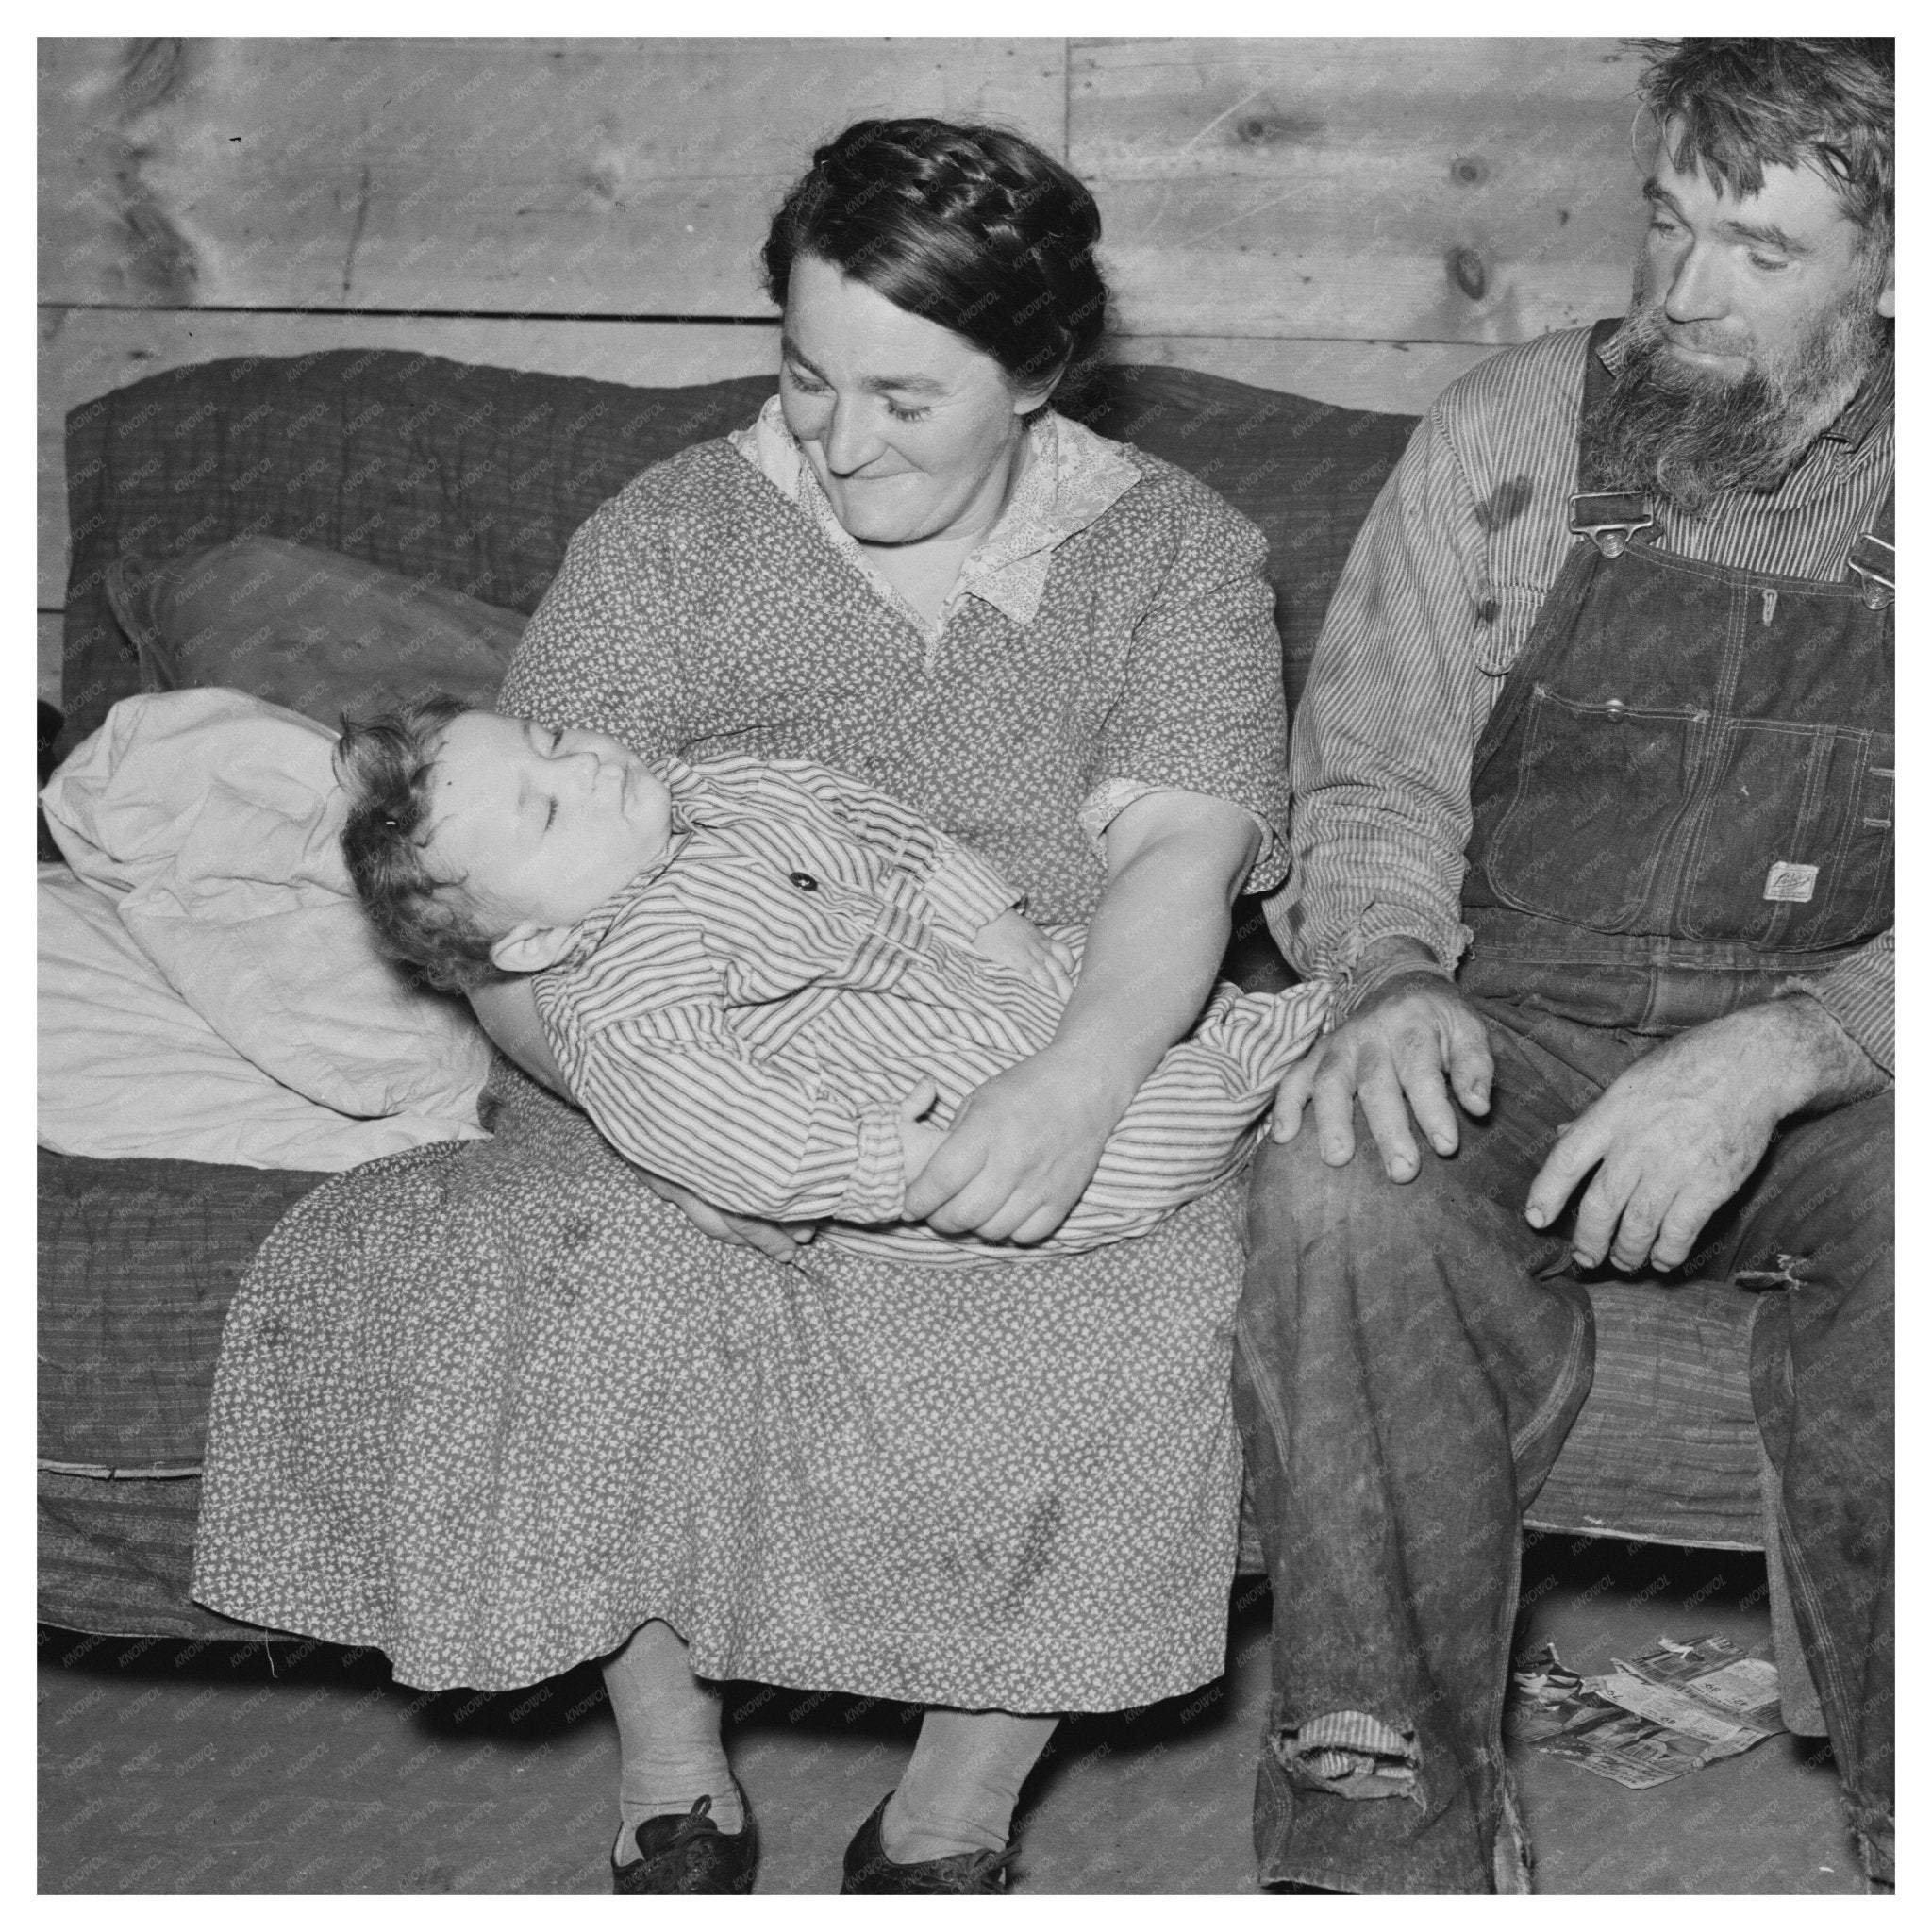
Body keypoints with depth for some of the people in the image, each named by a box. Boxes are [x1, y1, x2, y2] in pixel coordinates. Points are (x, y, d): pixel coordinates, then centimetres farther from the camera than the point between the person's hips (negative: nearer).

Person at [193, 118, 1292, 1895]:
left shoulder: (1174, 552, 4)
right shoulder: (665, 544, 1)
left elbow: (1183, 846, -13)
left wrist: (1082, 1082, -35)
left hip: (1033, 1102, 0)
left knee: (1146, 1309, -31)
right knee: (595, 1280, -32)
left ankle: (954, 1815, -12)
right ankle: (673, 1788, -11)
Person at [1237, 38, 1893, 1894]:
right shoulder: (1504, 434, 8)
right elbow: (1370, 782, 9)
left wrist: (1783, 1050, -25)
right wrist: (1391, 976, -14)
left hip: (1834, 1066, -1)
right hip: (1514, 1032, 1)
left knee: (1899, 1213, -36)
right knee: (1338, 1192, -32)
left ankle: (1902, 1824, -19)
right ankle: (1392, 1837, -22)